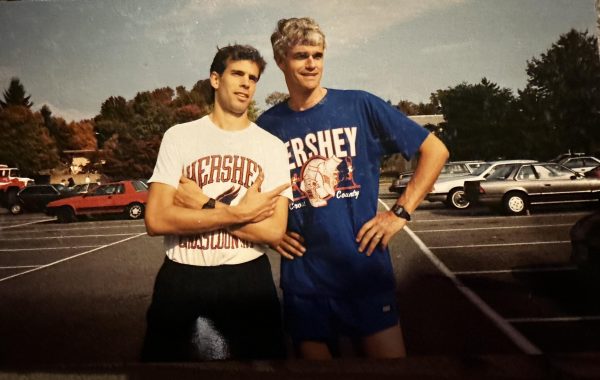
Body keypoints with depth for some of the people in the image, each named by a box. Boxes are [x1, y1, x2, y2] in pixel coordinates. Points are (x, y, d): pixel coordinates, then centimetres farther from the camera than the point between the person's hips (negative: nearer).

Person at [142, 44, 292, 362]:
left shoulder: (272, 146, 1)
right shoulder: (179, 136, -1)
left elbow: (274, 231, -9)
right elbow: (156, 220, -12)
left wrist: (203, 206, -13)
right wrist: (240, 212, -14)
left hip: (248, 280, 1)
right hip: (181, 280, 0)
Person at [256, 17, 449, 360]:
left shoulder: (360, 106, -3)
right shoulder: (267, 126, 2)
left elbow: (435, 150, 0)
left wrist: (400, 213, -6)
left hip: (366, 269, -1)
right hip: (302, 279, 2)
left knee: (389, 353, 6)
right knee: (313, 352, 14)